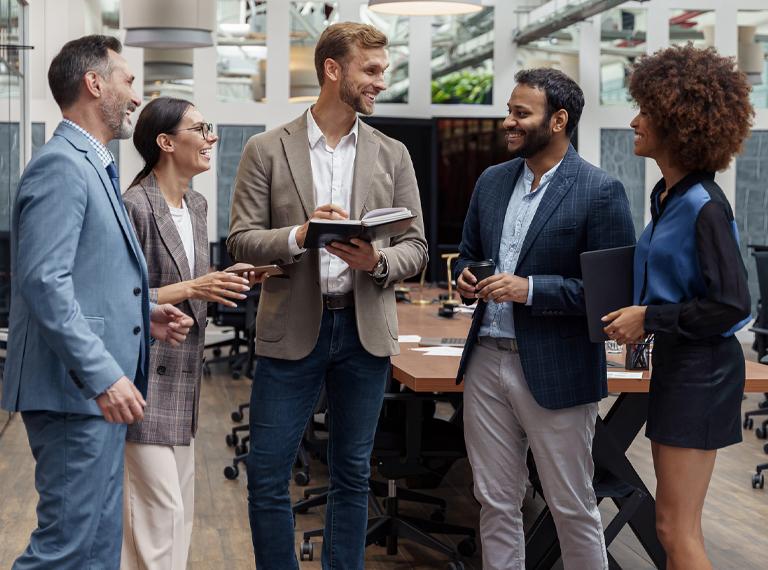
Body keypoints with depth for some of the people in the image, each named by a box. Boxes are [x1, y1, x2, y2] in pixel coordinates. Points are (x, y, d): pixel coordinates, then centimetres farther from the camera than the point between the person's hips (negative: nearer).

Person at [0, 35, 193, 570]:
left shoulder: (93, 166, 18)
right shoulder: (60, 166, -13)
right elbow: (44, 282, -23)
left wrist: (145, 314, 9)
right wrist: (103, 375, -26)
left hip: (101, 391, 10)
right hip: (76, 390, -10)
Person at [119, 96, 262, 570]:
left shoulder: (197, 205, 12)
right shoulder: (135, 206, -15)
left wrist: (221, 286, 2)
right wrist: (190, 290, -21)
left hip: (183, 374, 9)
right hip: (144, 374, -9)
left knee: (179, 504, 13)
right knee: (160, 507, -7)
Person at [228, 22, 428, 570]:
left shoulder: (393, 156, 7)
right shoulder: (267, 150, 0)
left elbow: (416, 247, 6)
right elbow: (241, 240, -3)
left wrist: (377, 261, -16)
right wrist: (301, 234, -21)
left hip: (365, 330, 2)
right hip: (292, 329, -2)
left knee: (352, 474, 11)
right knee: (267, 475, 1)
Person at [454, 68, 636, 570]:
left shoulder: (600, 191, -10)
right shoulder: (492, 181, 9)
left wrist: (532, 289, -20)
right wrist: (465, 278, -2)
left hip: (556, 370, -6)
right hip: (486, 360, 6)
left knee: (573, 507, 7)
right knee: (496, 504, 13)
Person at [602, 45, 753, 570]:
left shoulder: (705, 206, -19)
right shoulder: (665, 195, 8)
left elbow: (731, 304, -21)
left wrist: (650, 319, -16)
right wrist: (638, 315, 7)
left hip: (701, 369, -10)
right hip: (673, 363, 10)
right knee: (674, 525, 17)